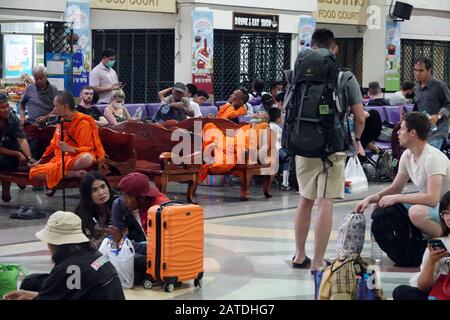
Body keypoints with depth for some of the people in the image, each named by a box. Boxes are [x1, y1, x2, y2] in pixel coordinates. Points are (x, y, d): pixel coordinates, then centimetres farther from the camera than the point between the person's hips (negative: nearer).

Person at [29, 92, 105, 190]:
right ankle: (73, 173, -25)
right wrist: (41, 161, 28)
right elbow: (53, 145, 27)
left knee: (87, 158, -42)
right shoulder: (61, 122, 17)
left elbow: (87, 149, -9)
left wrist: (70, 149, -26)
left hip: (75, 159, -7)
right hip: (59, 160, 7)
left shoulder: (83, 123, -5)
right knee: (34, 172, -21)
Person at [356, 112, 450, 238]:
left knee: (416, 212, -38)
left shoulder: (432, 157, -24)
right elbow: (395, 188, 13)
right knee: (381, 206, 4)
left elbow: (432, 198, -32)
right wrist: (369, 199, -4)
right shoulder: (407, 156, 4)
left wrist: (395, 198, -24)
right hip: (427, 205, 9)